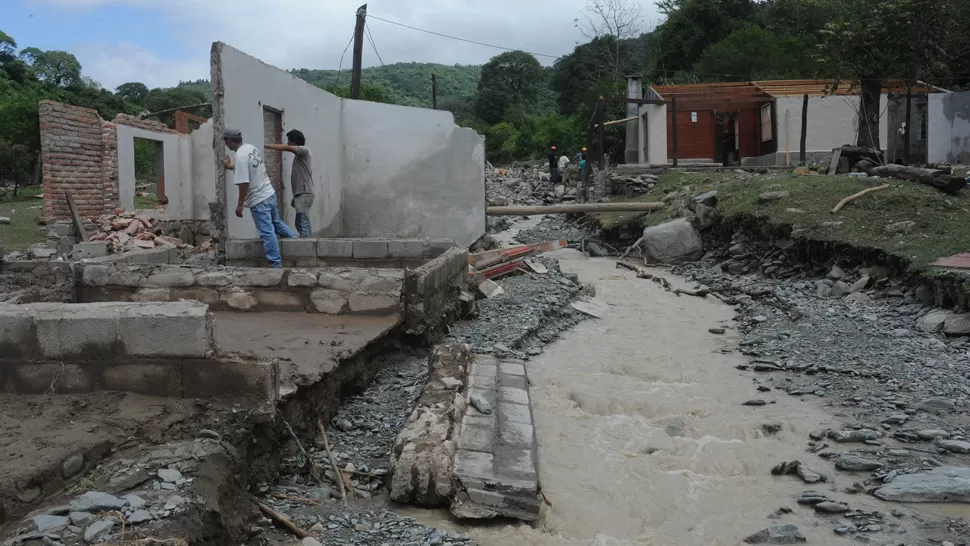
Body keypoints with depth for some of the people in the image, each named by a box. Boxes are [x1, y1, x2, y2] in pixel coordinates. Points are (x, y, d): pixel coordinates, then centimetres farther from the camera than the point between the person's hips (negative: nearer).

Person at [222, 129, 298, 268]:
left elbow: (244, 183, -23)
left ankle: (276, 265, -1)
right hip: (270, 193, 9)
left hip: (258, 201, -9)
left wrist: (239, 205, -16)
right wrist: (230, 166, 32)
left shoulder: (239, 156, -21)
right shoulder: (251, 147, 7)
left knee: (267, 233, -4)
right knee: (276, 222, 28)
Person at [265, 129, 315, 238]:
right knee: (303, 223, 8)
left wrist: (265, 146, -17)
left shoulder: (304, 150, -4)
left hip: (304, 194, -10)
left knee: (302, 223, -15)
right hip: (300, 194, 10)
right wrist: (294, 197, 21)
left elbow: (286, 148, -19)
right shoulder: (298, 155, 22)